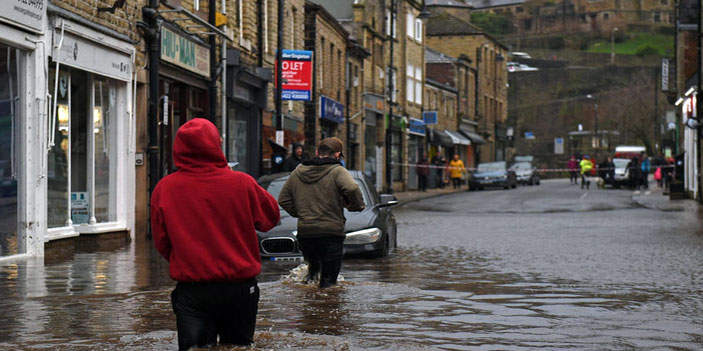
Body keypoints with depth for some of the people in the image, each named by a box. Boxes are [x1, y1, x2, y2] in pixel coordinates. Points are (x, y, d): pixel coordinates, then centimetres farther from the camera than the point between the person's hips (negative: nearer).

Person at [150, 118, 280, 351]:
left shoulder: (164, 188, -6)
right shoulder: (242, 183, -10)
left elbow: (161, 243, 3)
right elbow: (270, 217, 7)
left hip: (191, 289, 0)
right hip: (239, 288, 0)